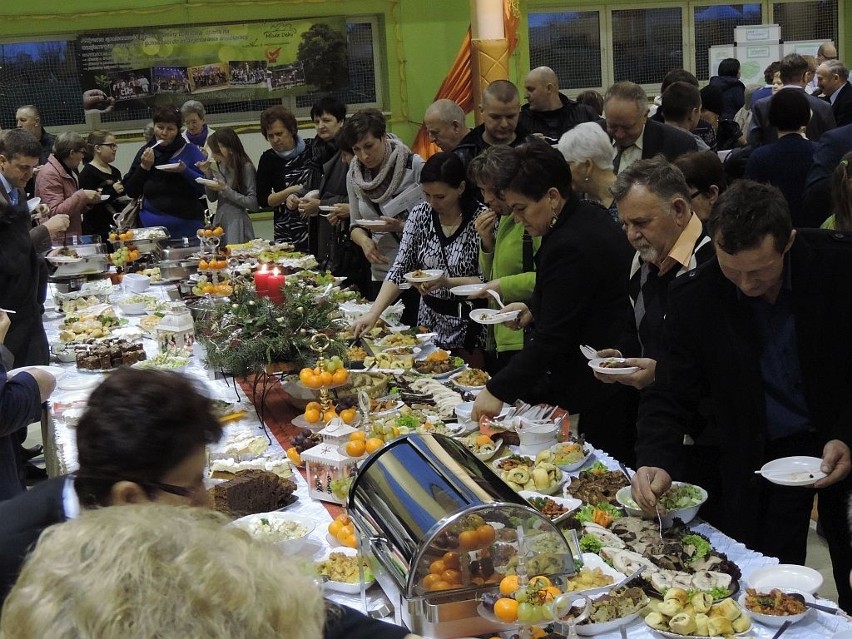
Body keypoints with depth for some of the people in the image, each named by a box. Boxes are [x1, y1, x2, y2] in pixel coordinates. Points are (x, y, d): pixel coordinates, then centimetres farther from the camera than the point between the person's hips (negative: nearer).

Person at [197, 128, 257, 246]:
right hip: (219, 222, 6)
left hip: (237, 224, -6)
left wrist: (225, 189, -17)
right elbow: (212, 198, 12)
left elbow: (254, 203, -16)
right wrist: (207, 174, 0)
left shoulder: (246, 167, -11)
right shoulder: (219, 167, 7)